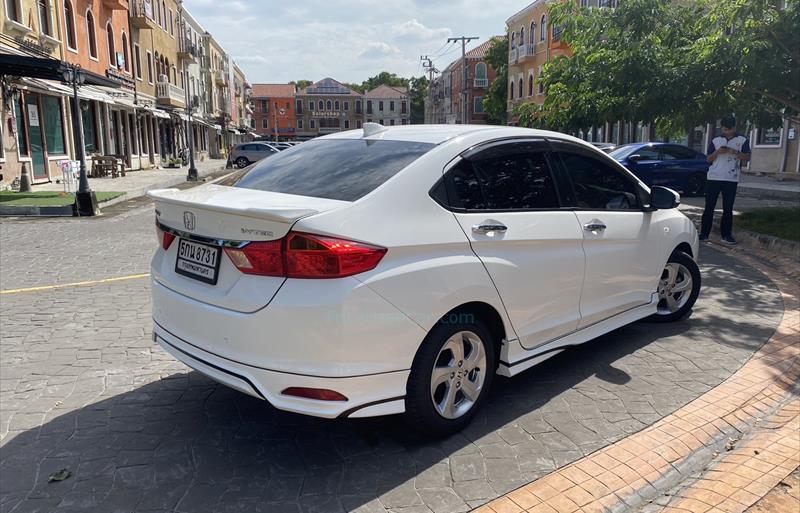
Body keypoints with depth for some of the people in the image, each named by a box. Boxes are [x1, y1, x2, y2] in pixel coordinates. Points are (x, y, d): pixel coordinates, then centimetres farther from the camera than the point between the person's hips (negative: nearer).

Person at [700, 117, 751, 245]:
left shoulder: (743, 140, 7)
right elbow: (708, 159, 9)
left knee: (728, 209, 3)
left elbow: (747, 157, 0)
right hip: (714, 178, 1)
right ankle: (704, 233, 4)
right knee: (709, 207, 1)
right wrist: (717, 152, -10)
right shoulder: (715, 141, 11)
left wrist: (734, 152, -15)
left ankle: (726, 235, 8)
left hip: (731, 180, -1)